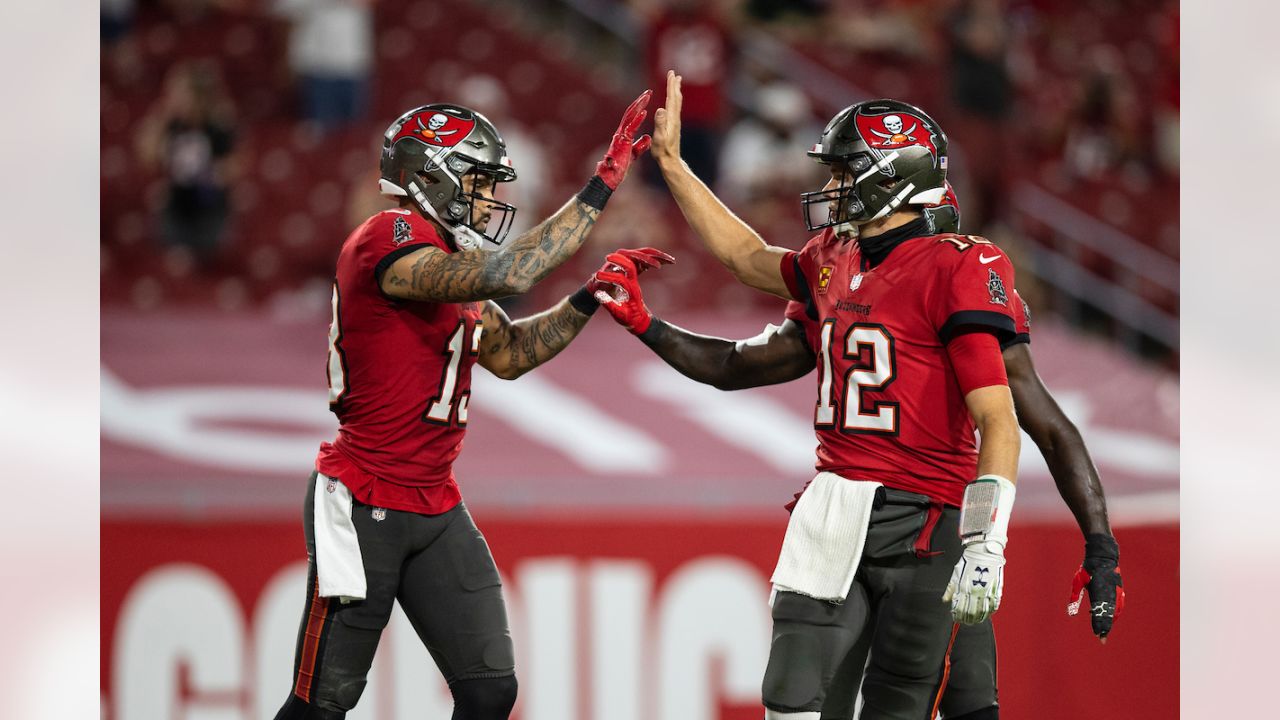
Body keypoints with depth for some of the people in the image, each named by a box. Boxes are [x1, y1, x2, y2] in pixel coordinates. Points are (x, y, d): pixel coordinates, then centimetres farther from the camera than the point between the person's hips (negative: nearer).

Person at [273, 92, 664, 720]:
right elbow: (507, 274, -30)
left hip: (436, 511, 9)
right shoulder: (390, 241, -18)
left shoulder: (450, 260, 12)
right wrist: (601, 185, -26)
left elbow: (509, 354, 21)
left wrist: (590, 297, 8)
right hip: (362, 508, -9)